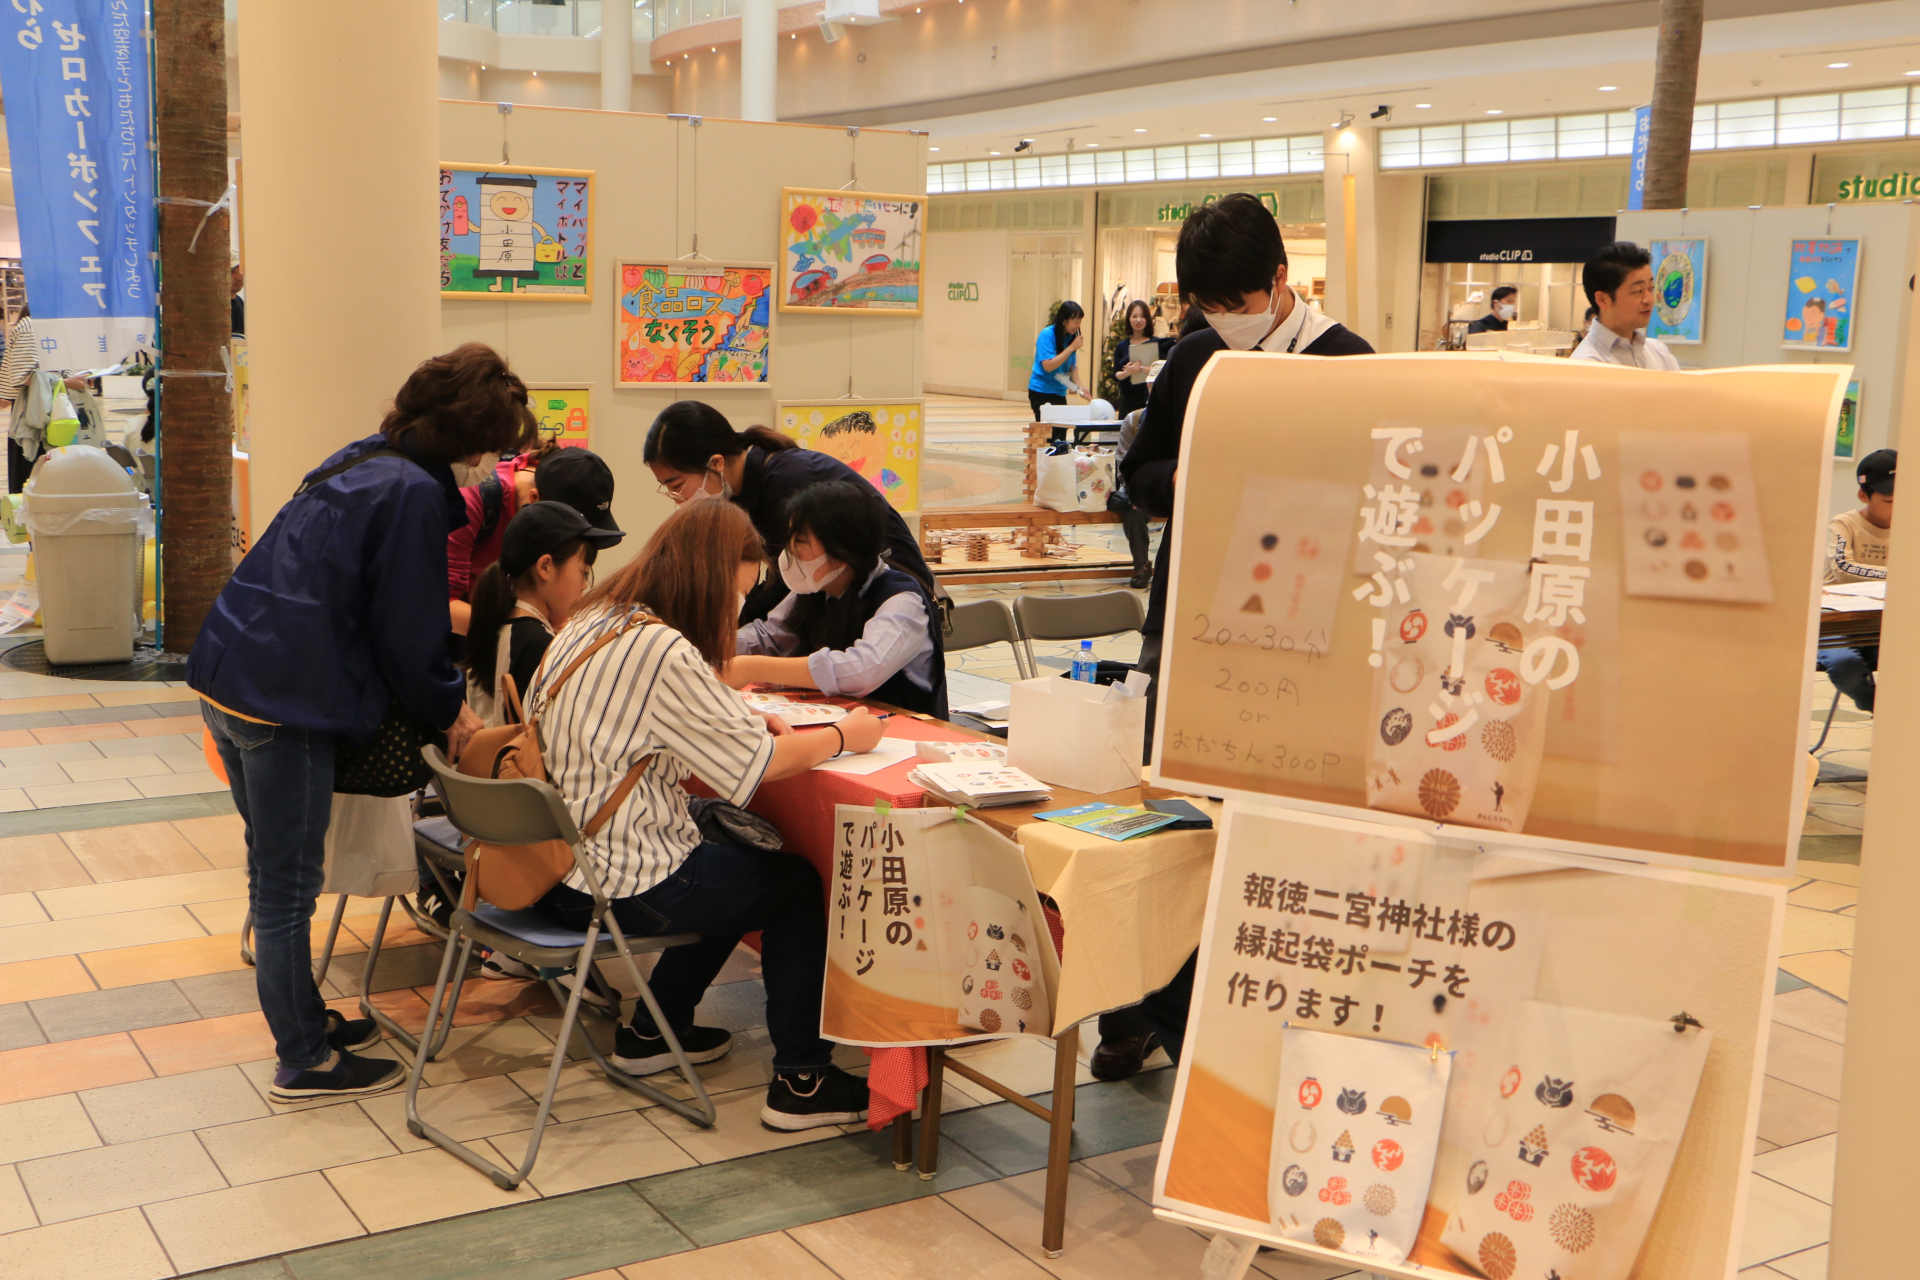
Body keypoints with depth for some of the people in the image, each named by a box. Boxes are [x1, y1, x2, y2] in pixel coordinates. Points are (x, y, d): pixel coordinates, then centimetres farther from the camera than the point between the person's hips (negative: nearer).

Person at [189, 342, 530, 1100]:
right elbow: (405, 633, -12)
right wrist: (449, 711, 3)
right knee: (287, 888, 2)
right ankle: (305, 1063, 14)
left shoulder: (360, 464, 15)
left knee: (274, 872, 21)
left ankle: (302, 1018, 37)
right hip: (285, 698, -10)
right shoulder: (414, 494, -15)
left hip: (229, 675, 10)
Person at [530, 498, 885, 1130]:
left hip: (559, 859, 9)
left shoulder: (592, 622, 4)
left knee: (738, 861, 27)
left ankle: (650, 1032, 33)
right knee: (795, 884, 10)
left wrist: (739, 722, 6)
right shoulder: (659, 651, -25)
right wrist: (844, 735, -2)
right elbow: (758, 764, -18)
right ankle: (801, 1081, 15)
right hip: (618, 887, -9)